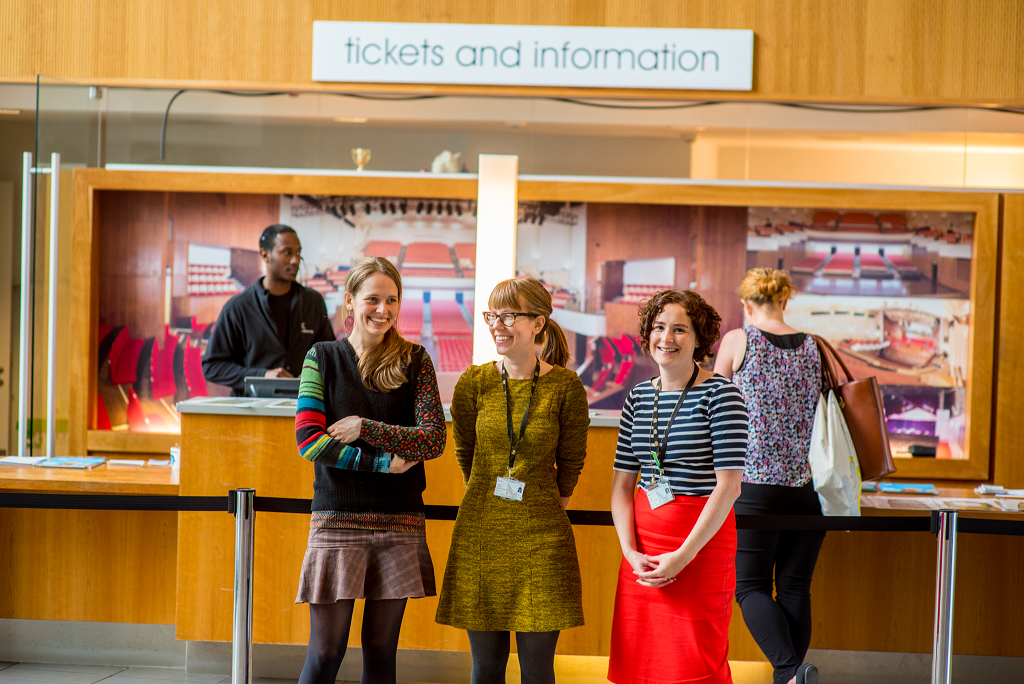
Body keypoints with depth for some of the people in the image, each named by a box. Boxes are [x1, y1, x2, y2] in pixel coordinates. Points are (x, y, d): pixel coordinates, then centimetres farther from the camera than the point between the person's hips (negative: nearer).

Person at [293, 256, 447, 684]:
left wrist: (365, 428, -11)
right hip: (337, 519, -1)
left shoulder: (415, 361, 5)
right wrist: (383, 461, -12)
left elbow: (434, 440, -4)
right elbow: (308, 439, -7)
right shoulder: (323, 357, 3)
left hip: (399, 523, 1)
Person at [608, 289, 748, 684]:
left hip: (702, 542, -5)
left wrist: (683, 556, -16)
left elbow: (729, 486, -13)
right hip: (644, 544, 5)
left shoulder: (720, 395, -7)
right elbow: (622, 483, 9)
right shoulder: (639, 396, 9)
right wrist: (631, 552, -5)